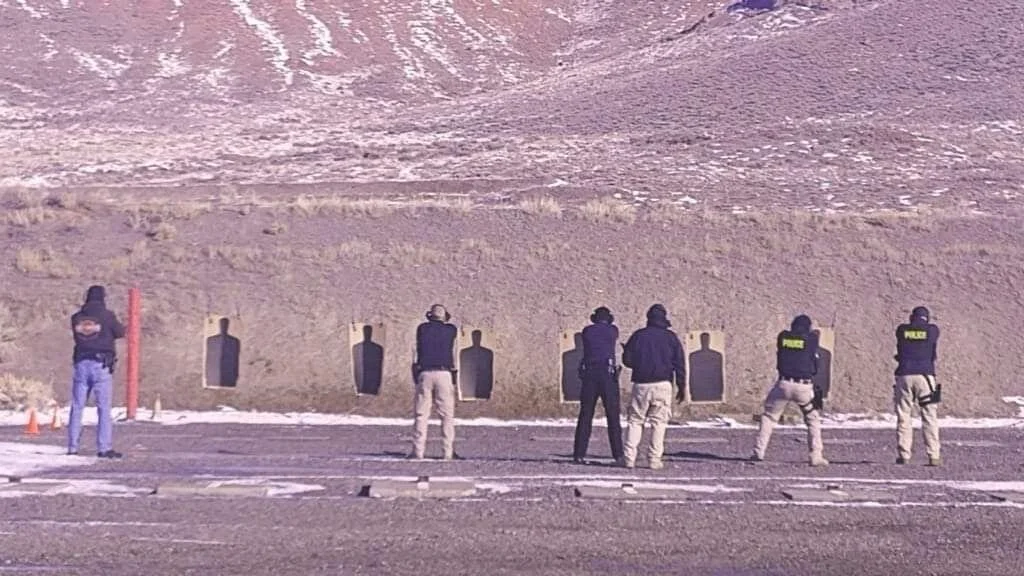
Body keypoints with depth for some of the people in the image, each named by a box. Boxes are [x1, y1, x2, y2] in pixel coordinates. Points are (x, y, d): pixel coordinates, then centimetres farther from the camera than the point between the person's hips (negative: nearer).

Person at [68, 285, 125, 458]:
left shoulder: (77, 317, 6)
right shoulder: (107, 315, -5)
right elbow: (120, 333, 6)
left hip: (81, 364, 4)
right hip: (101, 365, -4)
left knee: (77, 407, 9)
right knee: (104, 408, -2)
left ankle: (72, 447, 9)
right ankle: (104, 448, -7)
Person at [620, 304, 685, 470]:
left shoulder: (638, 335, 5)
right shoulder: (671, 337, 5)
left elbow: (627, 360, 4)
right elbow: (679, 364, 2)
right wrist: (681, 387, 7)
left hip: (641, 384, 1)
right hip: (662, 385, -1)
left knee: (635, 421, 7)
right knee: (659, 422, 3)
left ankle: (629, 458, -1)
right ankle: (654, 459, -3)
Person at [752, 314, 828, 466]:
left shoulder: (782, 336, 9)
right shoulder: (812, 338, 4)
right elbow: (815, 365, 10)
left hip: (784, 384, 1)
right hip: (804, 386, -1)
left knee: (769, 416, 14)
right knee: (813, 419, 14)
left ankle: (759, 452, 8)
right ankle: (816, 456, 6)